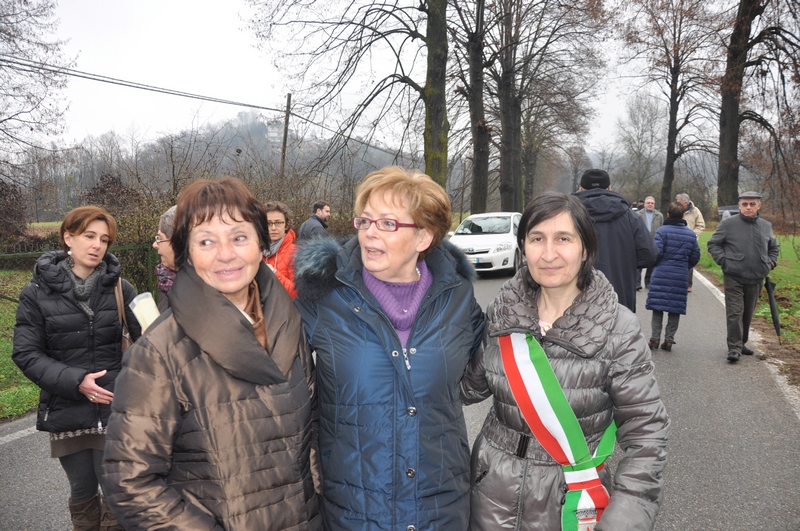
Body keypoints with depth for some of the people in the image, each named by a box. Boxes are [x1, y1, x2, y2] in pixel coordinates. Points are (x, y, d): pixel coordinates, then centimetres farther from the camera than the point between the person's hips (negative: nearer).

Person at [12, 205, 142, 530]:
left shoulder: (119, 287, -2)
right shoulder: (37, 293, -1)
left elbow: (146, 337, -7)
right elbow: (26, 353, -4)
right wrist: (74, 381, -16)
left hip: (115, 409, -1)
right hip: (66, 411, 1)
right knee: (82, 493, 16)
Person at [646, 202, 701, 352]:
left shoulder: (662, 231, -7)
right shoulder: (691, 234, 8)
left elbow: (656, 252, -13)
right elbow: (695, 256, 11)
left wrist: (654, 265, 6)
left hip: (661, 274, -3)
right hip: (681, 276, 3)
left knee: (657, 307, 2)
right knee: (675, 309, 8)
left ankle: (655, 337, 0)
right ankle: (669, 339, 9)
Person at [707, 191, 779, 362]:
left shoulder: (766, 226, 10)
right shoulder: (728, 224, -5)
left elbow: (774, 247, 26)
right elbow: (713, 244, 2)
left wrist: (772, 262, 10)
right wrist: (723, 261, -10)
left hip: (756, 278, 4)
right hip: (734, 277, -4)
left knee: (748, 313, 13)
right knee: (735, 313, -8)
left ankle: (741, 343, 28)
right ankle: (734, 348, -5)